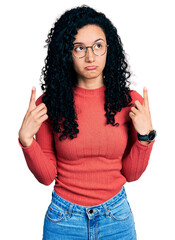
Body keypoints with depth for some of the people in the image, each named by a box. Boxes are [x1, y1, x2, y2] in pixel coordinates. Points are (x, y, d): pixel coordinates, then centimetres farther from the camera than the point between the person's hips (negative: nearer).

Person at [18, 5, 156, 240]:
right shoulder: (49, 103, -9)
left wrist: (145, 136, -15)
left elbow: (131, 173, -1)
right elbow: (46, 176, -4)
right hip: (64, 219, 0)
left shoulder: (130, 102, -6)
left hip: (117, 218, 1)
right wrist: (26, 140, -18)